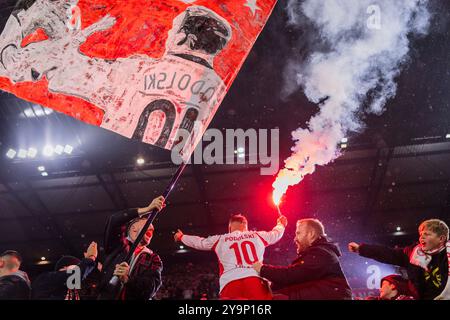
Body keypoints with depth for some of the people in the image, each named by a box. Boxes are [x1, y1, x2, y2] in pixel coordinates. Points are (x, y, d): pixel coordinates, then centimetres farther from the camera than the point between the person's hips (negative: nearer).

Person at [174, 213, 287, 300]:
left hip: (230, 282, 0)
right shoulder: (257, 236, 21)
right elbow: (276, 234, 38)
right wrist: (281, 224, 62)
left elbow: (198, 242, 31)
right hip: (256, 279, 0)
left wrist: (181, 237, 50)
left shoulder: (220, 240, 20)